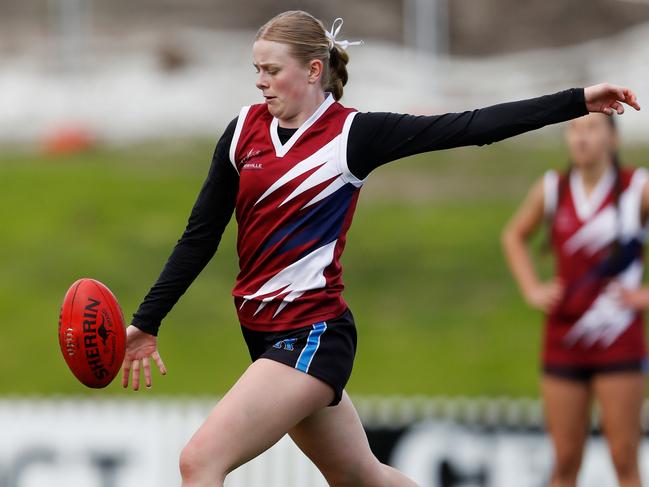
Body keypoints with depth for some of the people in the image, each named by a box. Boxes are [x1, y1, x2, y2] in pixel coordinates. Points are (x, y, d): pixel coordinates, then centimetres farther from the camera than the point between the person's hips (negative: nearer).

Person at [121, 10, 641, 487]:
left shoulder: (353, 133, -9)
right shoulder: (244, 130, 4)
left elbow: (470, 128, -13)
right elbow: (201, 236, 9)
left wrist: (578, 101, -19)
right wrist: (147, 322, 7)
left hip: (313, 335, -6)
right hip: (264, 331, 6)